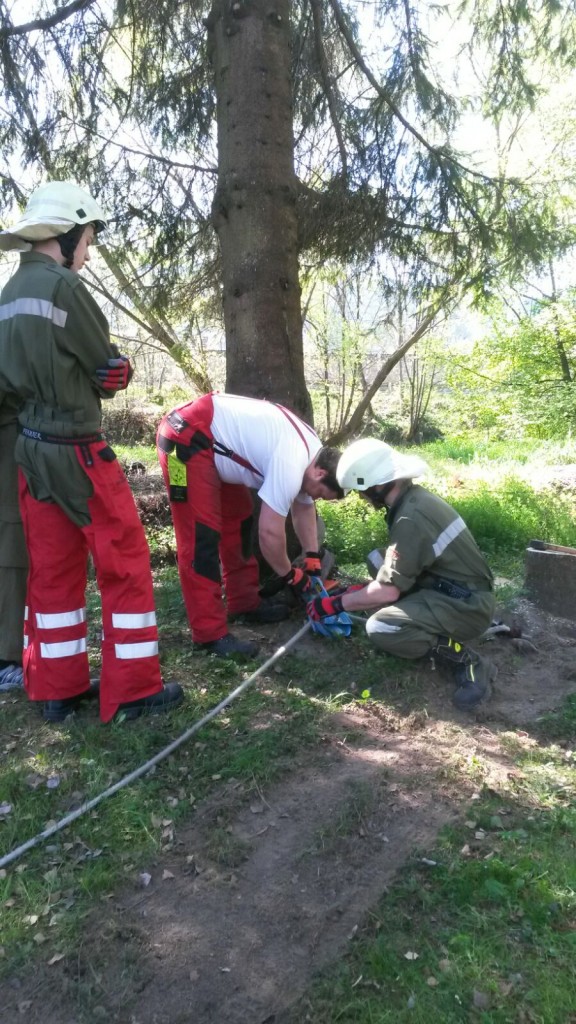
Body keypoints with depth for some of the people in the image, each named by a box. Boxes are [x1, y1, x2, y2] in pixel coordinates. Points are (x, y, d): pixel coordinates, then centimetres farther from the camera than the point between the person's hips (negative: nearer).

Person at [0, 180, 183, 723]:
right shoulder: (62, 286, -14)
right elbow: (111, 369, -8)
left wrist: (53, 384, 6)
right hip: (76, 451, -9)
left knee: (51, 570, 13)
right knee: (125, 563, 1)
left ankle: (56, 689, 22)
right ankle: (132, 689, 9)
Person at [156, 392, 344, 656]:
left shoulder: (311, 452, 7)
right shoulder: (291, 465, -24)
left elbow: (303, 508, 20)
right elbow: (270, 533, -20)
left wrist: (313, 559, 16)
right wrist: (289, 575, -4)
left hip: (209, 439, 11)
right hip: (187, 438, -11)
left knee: (238, 519, 15)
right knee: (202, 536, -11)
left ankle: (245, 603, 26)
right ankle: (210, 634, -6)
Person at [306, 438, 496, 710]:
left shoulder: (410, 518, -25)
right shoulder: (414, 496, 4)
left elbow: (388, 591, -22)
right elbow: (398, 569, 16)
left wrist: (336, 604, -10)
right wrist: (356, 590, 14)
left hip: (468, 606, -10)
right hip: (457, 590, 10)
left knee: (379, 629, -23)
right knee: (378, 560, 10)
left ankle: (467, 661, -10)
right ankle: (427, 622, 8)